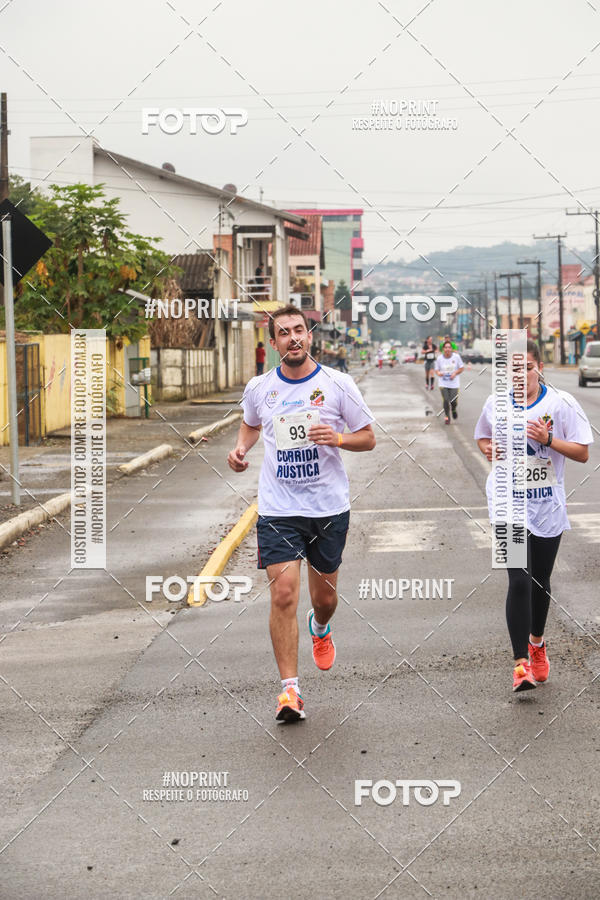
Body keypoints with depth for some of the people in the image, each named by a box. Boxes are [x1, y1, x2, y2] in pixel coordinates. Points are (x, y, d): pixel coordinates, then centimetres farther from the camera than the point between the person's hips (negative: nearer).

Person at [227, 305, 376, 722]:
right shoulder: (259, 388, 1)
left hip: (329, 507, 0)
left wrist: (337, 438, -18)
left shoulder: (338, 384, -4)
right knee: (283, 594, -13)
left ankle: (320, 628, 51)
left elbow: (368, 438, 2)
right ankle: (289, 688, -7)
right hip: (278, 510, 0)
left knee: (324, 596, 13)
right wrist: (241, 449, 2)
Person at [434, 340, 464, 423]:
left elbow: (461, 368, 4)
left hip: (454, 383, 0)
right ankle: (446, 416, 15)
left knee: (453, 401, -5)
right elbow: (436, 369, 7)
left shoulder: (456, 357, -5)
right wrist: (438, 373, -17)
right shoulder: (439, 358, -3)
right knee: (445, 400, -7)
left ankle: (454, 410, 31)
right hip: (443, 383, 0)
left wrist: (455, 373, -14)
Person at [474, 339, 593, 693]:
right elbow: (483, 437, 19)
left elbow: (582, 453, -6)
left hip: (548, 505, 1)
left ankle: (537, 641, 41)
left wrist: (548, 439, -21)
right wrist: (488, 448, -4)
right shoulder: (495, 404, 0)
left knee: (540, 580, 14)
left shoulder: (561, 404, -7)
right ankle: (521, 663, -12)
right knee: (519, 580, -14)